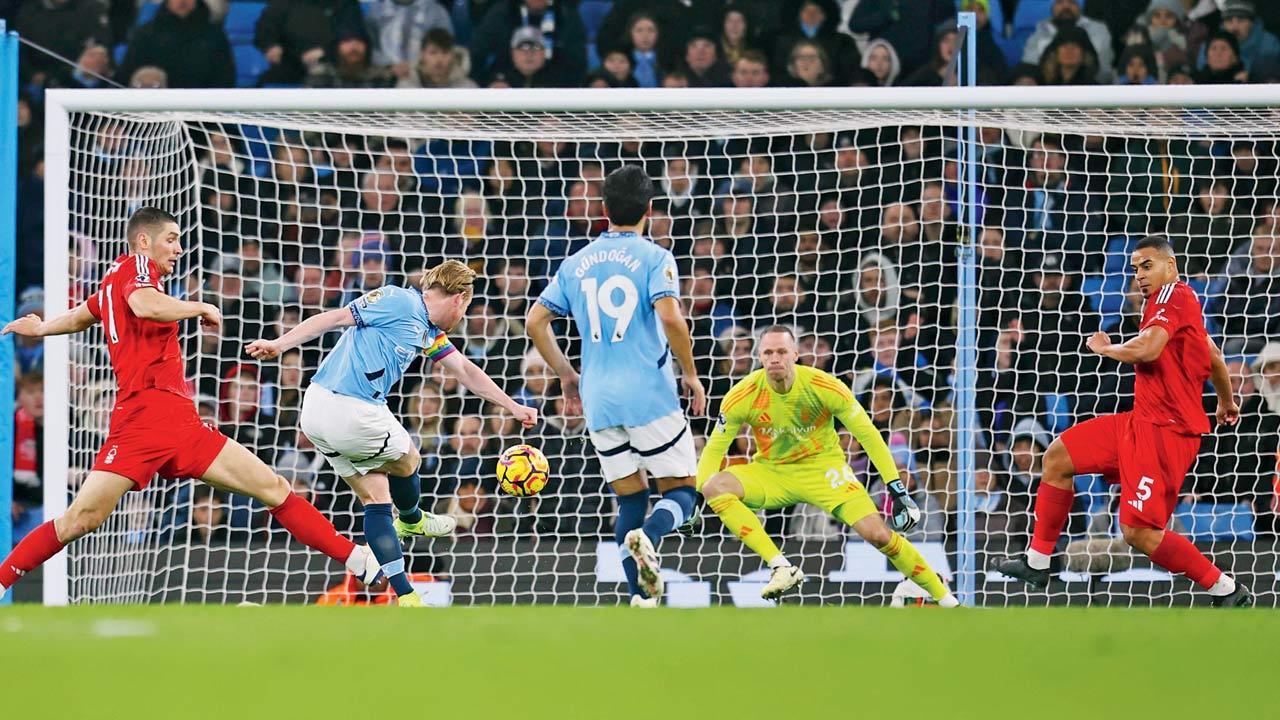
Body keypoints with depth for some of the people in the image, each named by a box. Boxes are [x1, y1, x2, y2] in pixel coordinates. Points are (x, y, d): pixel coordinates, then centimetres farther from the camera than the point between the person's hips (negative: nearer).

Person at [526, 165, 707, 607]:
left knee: (630, 499, 13)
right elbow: (671, 318, -18)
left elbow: (535, 322, 12)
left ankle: (642, 598, 1)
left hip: (598, 401, 4)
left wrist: (566, 374, 23)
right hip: (650, 396, -4)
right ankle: (648, 537, -28)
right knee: (681, 491, 4)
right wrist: (691, 375, -6)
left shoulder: (576, 264, 11)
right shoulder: (654, 258, -4)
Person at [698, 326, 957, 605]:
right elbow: (714, 449, -5)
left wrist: (897, 489, -14)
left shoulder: (825, 387, -18)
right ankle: (781, 568, -31)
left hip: (823, 468, -2)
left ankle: (944, 597, 2)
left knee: (878, 534, -19)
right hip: (770, 473, 2)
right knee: (714, 487, -28)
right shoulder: (742, 396, -16)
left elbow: (868, 436, -11)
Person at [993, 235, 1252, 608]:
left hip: (1165, 430, -10)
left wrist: (1105, 348, -8)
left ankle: (1227, 591, -2)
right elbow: (1213, 356, 31)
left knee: (1139, 533, -14)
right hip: (1141, 422, 10)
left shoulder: (1174, 294, -13)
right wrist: (1227, 402, 49)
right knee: (1058, 458, 14)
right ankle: (1037, 562, 21)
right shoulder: (1169, 302, 16)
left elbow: (1147, 349, -29)